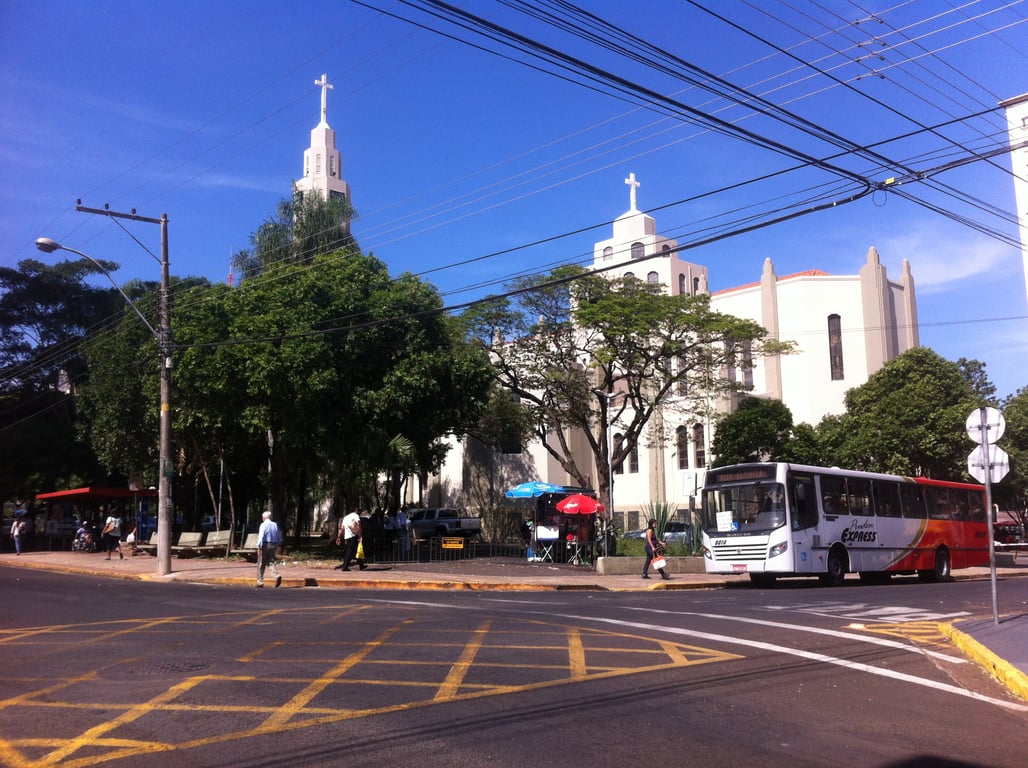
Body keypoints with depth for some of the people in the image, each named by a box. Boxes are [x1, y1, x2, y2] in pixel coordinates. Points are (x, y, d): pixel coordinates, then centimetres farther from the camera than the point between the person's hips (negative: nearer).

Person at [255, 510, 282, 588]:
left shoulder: (263, 525, -6)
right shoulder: (275, 525, 10)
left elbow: (261, 536, -15)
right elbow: (279, 537, 13)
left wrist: (259, 547, -17)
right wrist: (278, 546, 21)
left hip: (265, 545, -4)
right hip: (274, 545, 4)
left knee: (261, 564, 5)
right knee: (273, 561, 5)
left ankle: (260, 582, 10)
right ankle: (277, 575, -22)